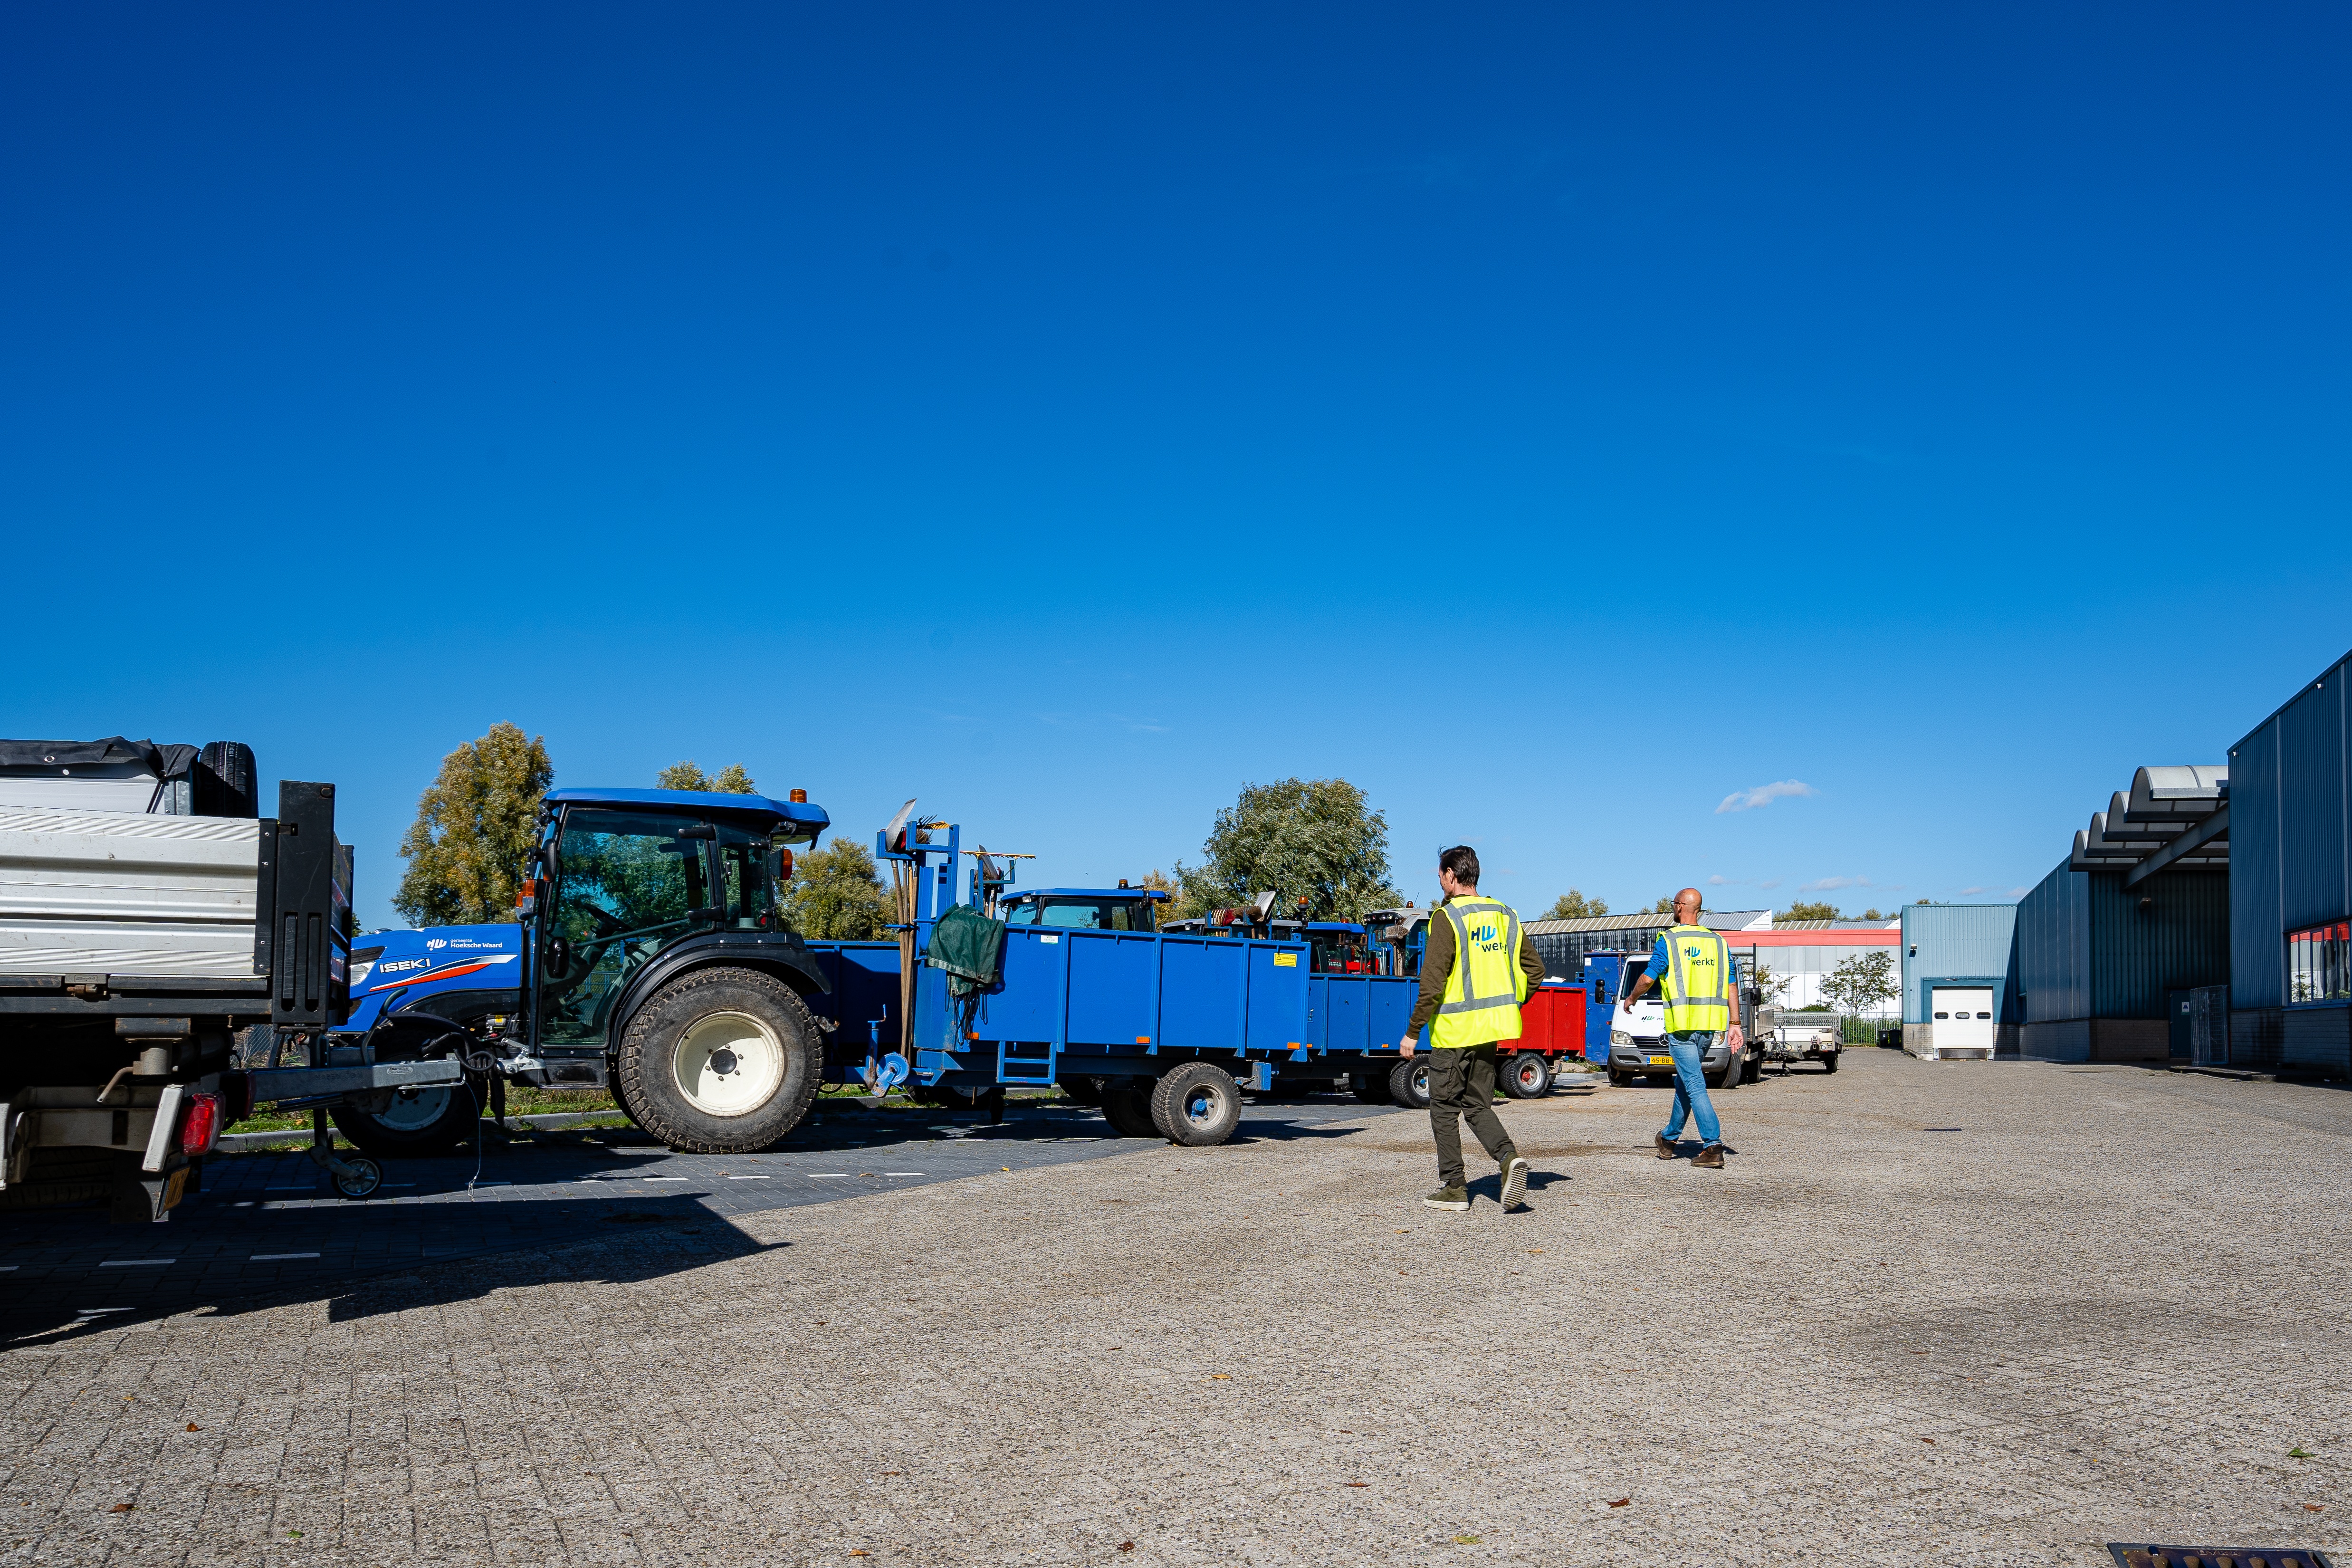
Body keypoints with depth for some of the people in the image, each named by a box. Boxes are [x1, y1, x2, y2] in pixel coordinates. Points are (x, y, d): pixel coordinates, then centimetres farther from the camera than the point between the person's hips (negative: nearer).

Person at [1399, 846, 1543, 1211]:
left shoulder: (1448, 917, -13)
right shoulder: (1504, 916, 9)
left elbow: (1433, 983, -17)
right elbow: (1535, 969, 12)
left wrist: (1413, 1032, -10)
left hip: (1454, 1030, -6)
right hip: (1491, 1029, 6)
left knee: (1445, 1108, 6)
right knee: (1478, 1104, 15)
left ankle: (1453, 1188, 8)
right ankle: (1508, 1157, -9)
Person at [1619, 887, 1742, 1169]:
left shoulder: (1669, 940, -5)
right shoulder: (1718, 942, 11)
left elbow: (1647, 978, -6)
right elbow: (1732, 985, 10)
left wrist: (1631, 998, 13)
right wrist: (1734, 1024, 12)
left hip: (1682, 1024, -6)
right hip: (1709, 1025, 6)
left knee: (1695, 1086, -7)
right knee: (1685, 1080, 19)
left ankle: (1713, 1146, -15)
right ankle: (1669, 1139, 30)